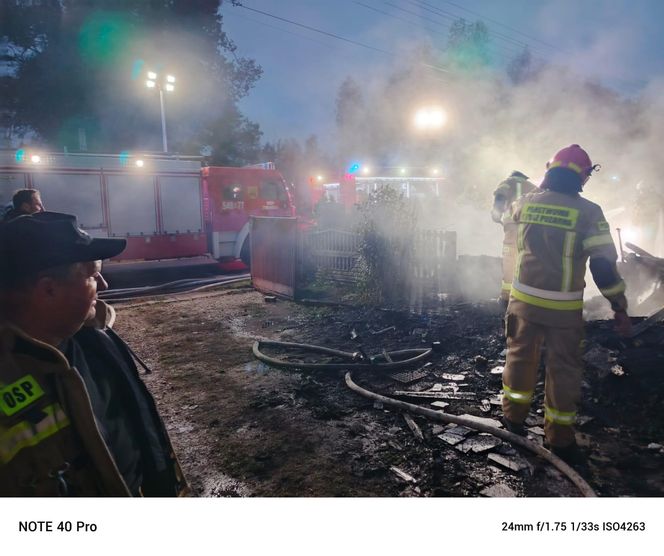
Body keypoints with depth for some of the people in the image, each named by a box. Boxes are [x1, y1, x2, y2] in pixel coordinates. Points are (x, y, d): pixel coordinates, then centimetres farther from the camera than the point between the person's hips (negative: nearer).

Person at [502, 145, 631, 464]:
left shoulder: (525, 203, -2)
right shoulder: (587, 212, -12)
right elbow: (604, 265, -14)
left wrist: (544, 188, 36)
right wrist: (619, 306, -5)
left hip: (524, 300, 3)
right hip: (564, 308, -3)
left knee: (520, 356, 19)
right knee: (564, 369, 9)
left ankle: (514, 416, 33)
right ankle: (558, 438, 20)